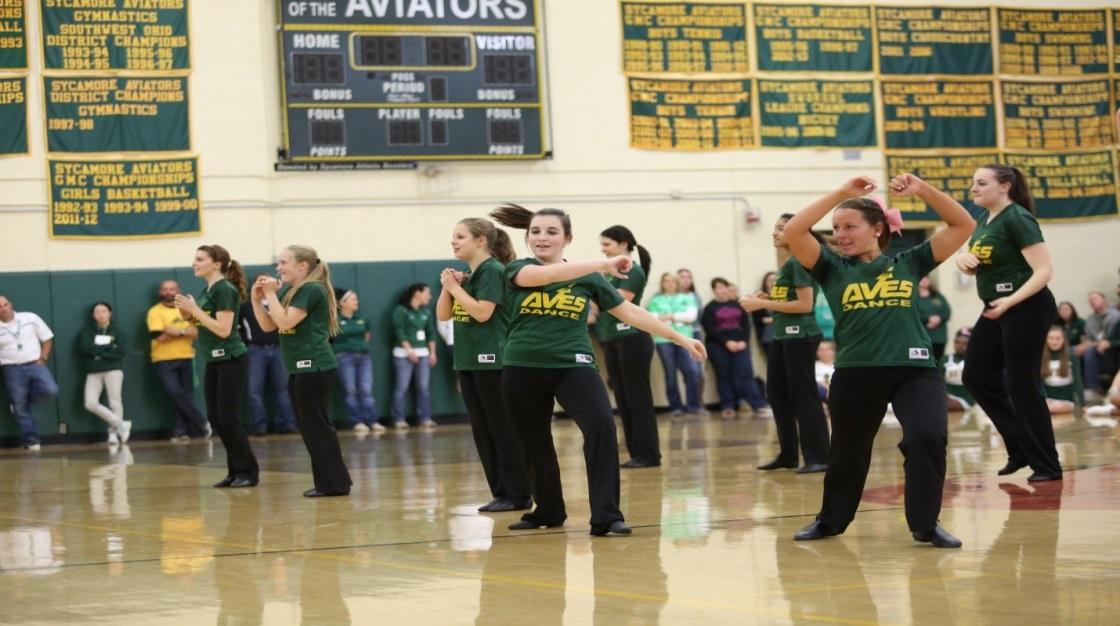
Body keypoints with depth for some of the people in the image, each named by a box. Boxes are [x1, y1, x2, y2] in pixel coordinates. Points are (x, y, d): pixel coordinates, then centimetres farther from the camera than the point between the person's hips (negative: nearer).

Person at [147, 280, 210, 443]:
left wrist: (176, 331, -16)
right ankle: (201, 423, -2)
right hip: (164, 361, -4)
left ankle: (181, 431, 8)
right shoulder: (155, 312, -4)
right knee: (175, 393, -14)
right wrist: (183, 332, -10)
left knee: (186, 395, 3)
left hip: (186, 359, 4)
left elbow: (195, 332, 0)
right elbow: (159, 336, -15)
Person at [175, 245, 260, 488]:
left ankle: (248, 471, 1)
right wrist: (187, 313, -1)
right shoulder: (207, 291, 12)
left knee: (228, 417, -7)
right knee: (215, 418, 7)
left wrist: (194, 309, -19)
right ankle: (235, 470, 14)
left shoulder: (225, 290, -15)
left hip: (230, 360, -9)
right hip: (213, 361, 9)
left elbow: (223, 329, -22)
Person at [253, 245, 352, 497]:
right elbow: (269, 326, 16)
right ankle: (329, 482, 16)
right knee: (311, 427, 11)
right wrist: (257, 299, 3)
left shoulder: (312, 290, -13)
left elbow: (285, 322, -21)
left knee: (316, 426, -8)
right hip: (299, 368, 10)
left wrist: (271, 293, -14)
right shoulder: (288, 291, 16)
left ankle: (335, 483, -4)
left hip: (314, 367, -10)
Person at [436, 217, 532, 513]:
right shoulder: (466, 275, 14)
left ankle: (518, 494, -2)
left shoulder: (493, 270, -11)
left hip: (493, 360, -9)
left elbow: (482, 312, -20)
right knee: (483, 431, 9)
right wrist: (447, 286, 0)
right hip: (469, 361, 9)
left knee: (504, 429, -5)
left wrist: (455, 287, -12)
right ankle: (500, 491, 14)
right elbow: (443, 315, 15)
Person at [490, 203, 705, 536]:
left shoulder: (588, 277, 6)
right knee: (534, 443, 12)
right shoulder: (518, 270, 0)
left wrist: (681, 338, 9)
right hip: (523, 370, 1)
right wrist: (605, 264, -27)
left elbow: (630, 312, 10)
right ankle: (548, 512, 36)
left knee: (601, 424, -23)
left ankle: (606, 516, -21)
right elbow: (547, 275, -22)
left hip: (572, 365, -1)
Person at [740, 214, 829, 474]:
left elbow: (805, 304, -20)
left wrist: (763, 304, -18)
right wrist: (766, 298, 6)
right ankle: (788, 454, 22)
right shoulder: (787, 264, 14)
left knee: (803, 395, -6)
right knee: (776, 393, 13)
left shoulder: (799, 262, -14)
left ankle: (818, 457, -2)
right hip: (781, 335, 10)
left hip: (800, 336, -10)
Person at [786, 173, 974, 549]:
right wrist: (841, 193, -11)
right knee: (847, 453, 15)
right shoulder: (832, 269, 5)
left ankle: (926, 525, -3)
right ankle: (831, 520, 41)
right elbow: (793, 232, -10)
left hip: (915, 369, -1)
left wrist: (923, 190, -5)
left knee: (928, 439, -21)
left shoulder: (909, 263, 7)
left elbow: (963, 226, 6)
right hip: (856, 373, 1)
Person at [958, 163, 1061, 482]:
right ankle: (1020, 447, 19)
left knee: (1022, 385, -6)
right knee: (976, 376, 9)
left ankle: (1047, 465, 4)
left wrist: (1011, 301, -28)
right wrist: (963, 259, -3)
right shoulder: (984, 218, 9)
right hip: (996, 310, 9)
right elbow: (977, 265, 20)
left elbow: (1044, 271, -21)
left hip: (1026, 308, -9)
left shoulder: (1017, 219, -16)